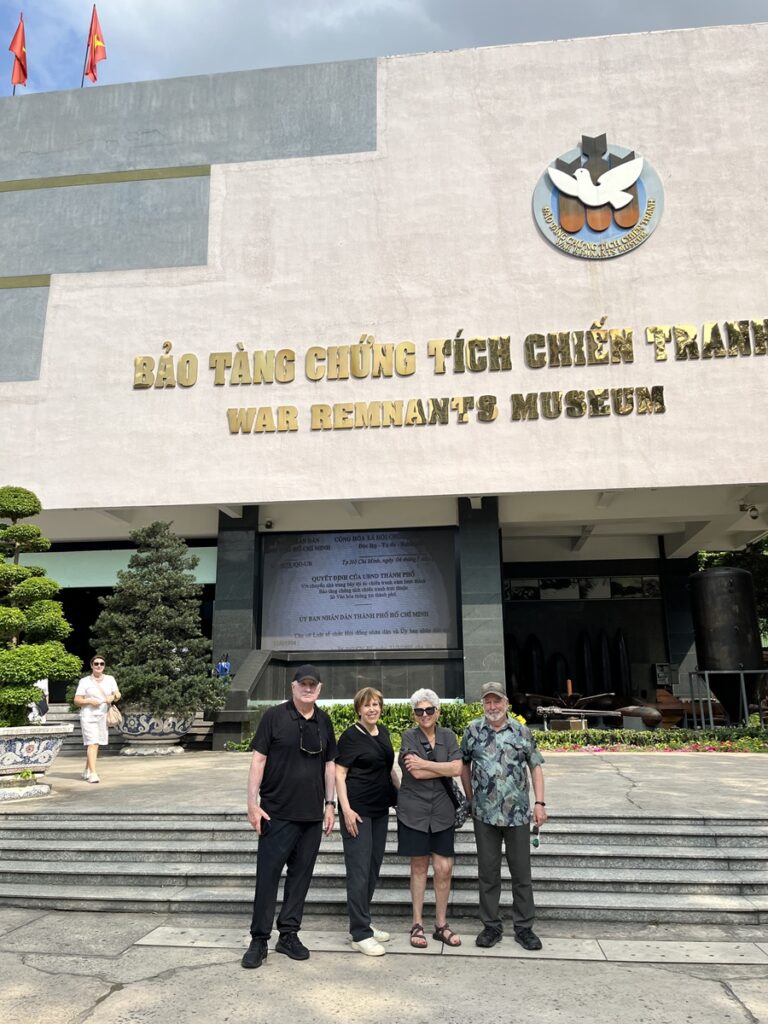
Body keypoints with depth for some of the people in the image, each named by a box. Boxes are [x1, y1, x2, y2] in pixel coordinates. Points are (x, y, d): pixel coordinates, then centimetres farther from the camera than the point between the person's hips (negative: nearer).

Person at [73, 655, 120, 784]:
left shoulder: (110, 679, 9)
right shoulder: (84, 681, 0)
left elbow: (118, 695, 7)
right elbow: (77, 700, -1)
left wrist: (113, 697, -15)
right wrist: (89, 701, -17)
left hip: (103, 716, 4)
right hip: (88, 716, -4)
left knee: (96, 744, 11)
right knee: (92, 744, -14)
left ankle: (87, 771, 26)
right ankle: (93, 773, -16)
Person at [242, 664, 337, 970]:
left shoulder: (324, 721, 7)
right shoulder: (274, 716, -6)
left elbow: (329, 764, 13)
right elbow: (258, 759, -6)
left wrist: (330, 803, 9)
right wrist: (253, 802, -11)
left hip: (312, 815, 4)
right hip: (277, 814, -4)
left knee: (301, 875, 10)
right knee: (267, 875, 1)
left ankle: (289, 935, 24)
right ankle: (259, 940, 14)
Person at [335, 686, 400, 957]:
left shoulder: (383, 732, 10)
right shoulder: (350, 736, -11)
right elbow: (339, 774, -12)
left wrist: (402, 792, 17)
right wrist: (346, 809, -19)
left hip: (380, 809, 8)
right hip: (358, 810, -8)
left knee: (373, 868, 14)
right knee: (359, 870, -4)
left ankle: (361, 923, 26)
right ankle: (360, 934, 4)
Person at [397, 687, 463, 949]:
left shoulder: (448, 736, 5)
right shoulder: (409, 737, -4)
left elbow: (458, 769, -8)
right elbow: (416, 773, -15)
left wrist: (424, 764, -14)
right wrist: (445, 769, -9)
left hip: (442, 811, 2)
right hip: (414, 811, -2)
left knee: (444, 868, 2)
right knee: (419, 866, 7)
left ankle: (441, 925, 19)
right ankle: (417, 925, 20)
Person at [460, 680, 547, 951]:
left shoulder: (522, 732, -1)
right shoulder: (473, 731, 0)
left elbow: (535, 767, 4)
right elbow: (464, 765, 11)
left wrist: (540, 803, -3)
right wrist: (471, 797, 7)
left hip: (518, 814, 0)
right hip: (484, 815, 0)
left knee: (521, 872, 8)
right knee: (488, 873, 10)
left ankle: (524, 927, 22)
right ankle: (491, 926, 23)